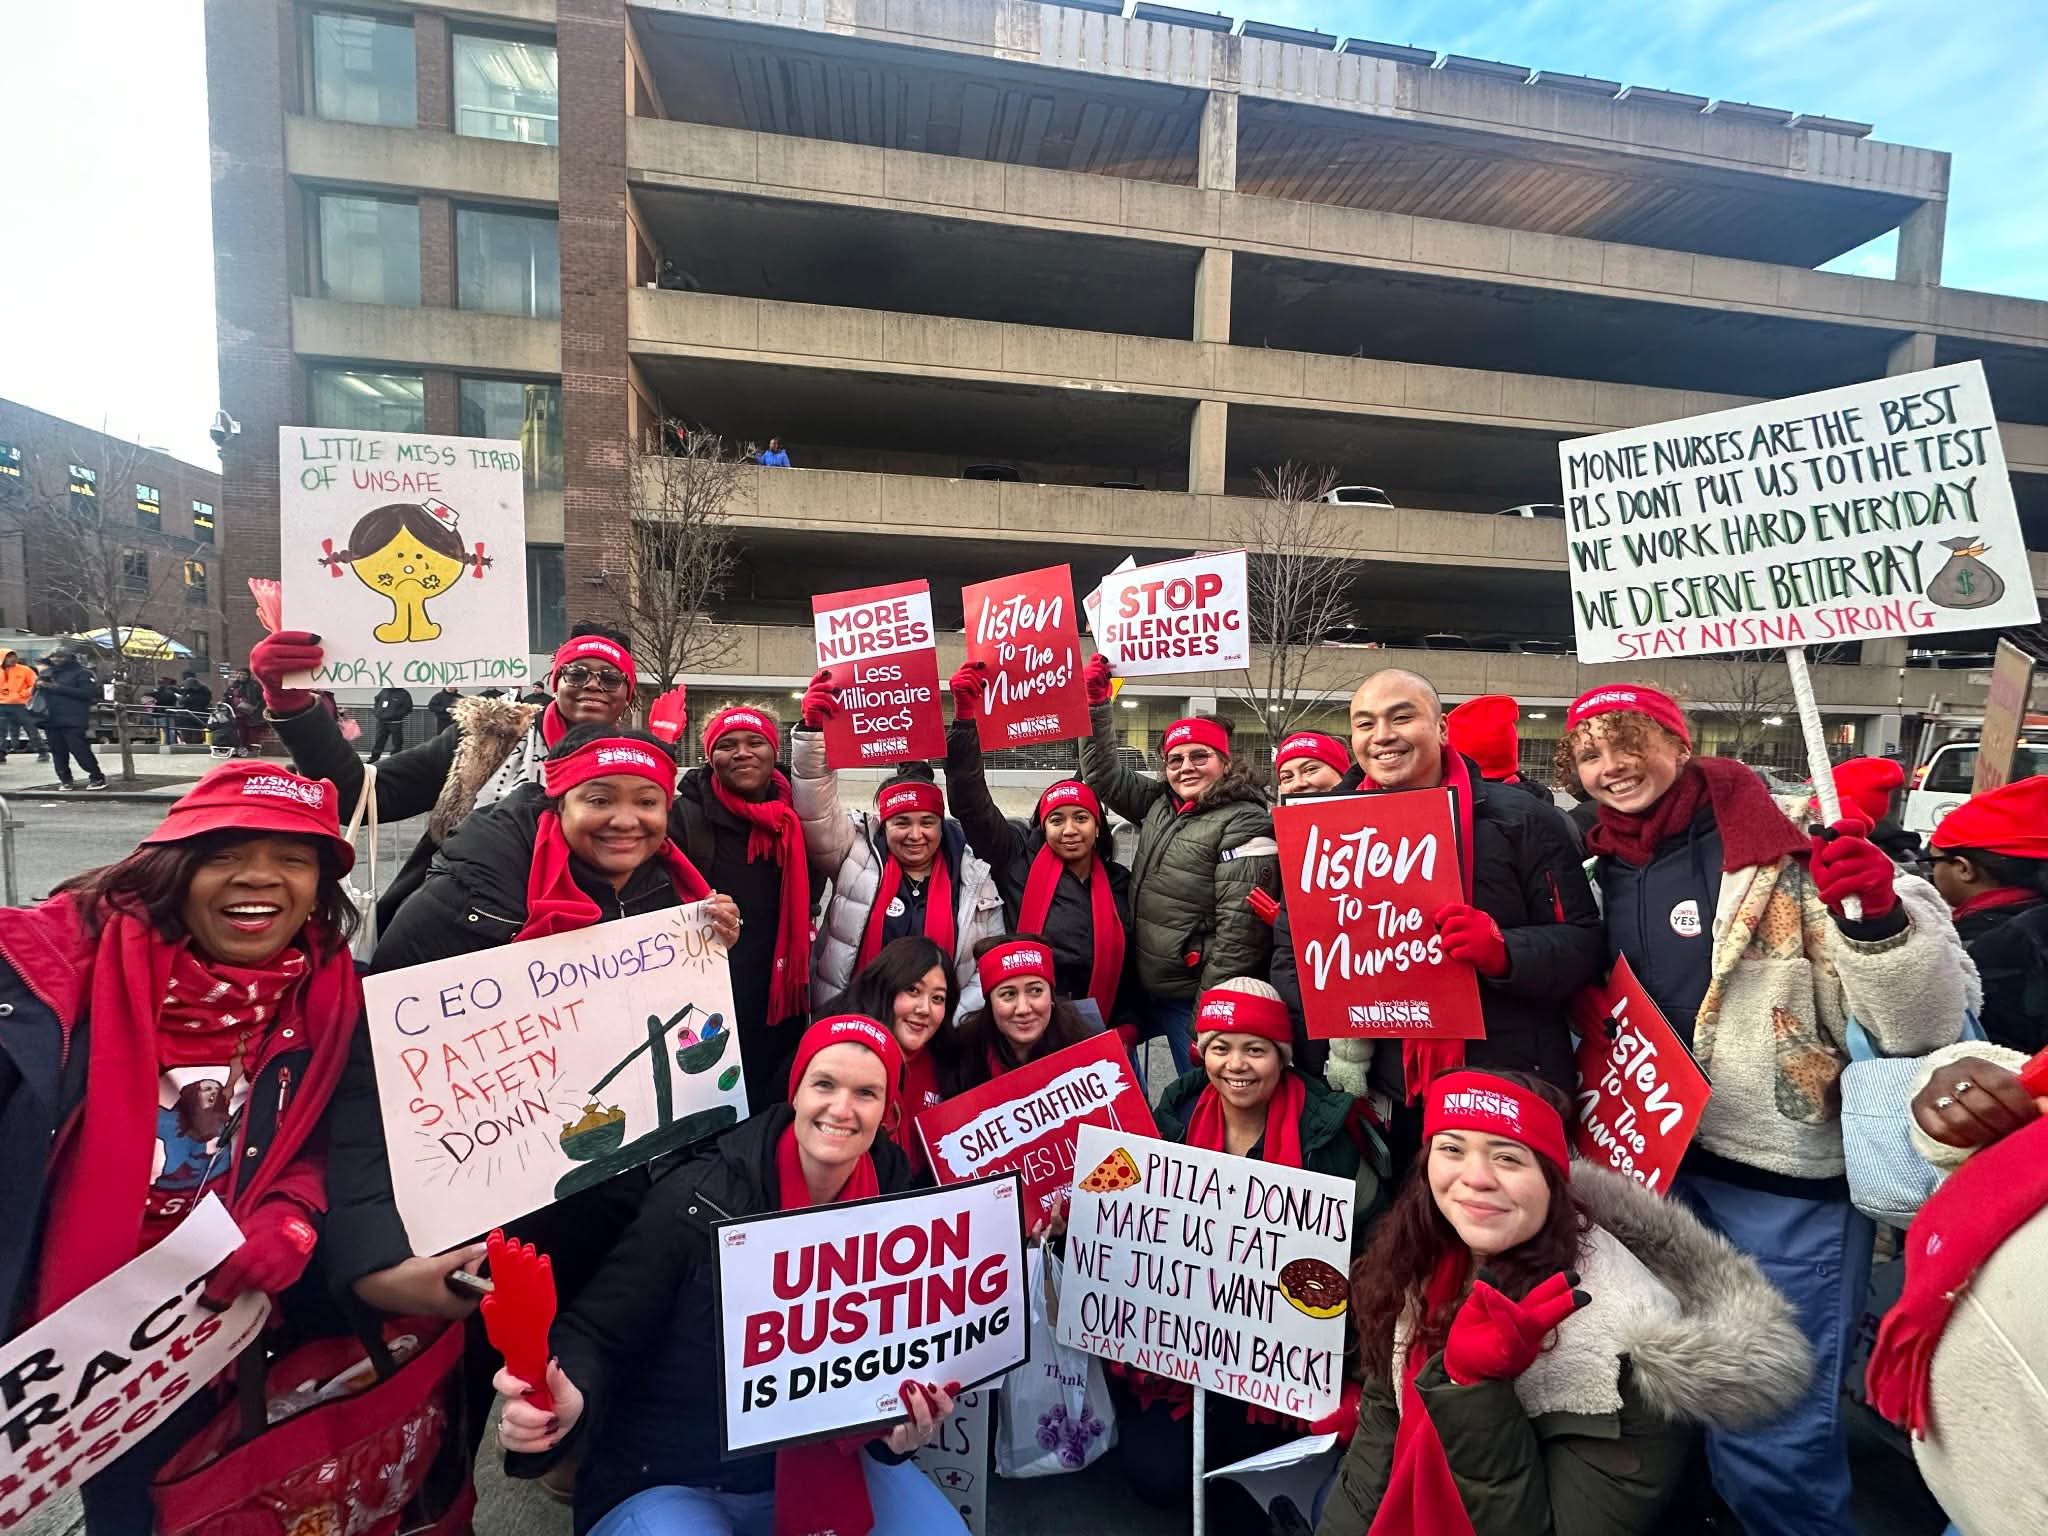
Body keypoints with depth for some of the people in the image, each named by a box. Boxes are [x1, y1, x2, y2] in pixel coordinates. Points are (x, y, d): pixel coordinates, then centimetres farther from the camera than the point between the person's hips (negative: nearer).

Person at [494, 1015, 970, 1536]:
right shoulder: (702, 1200, -21)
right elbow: (595, 1333, -15)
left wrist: (904, 1425, -18)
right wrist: (569, 1401, -35)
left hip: (823, 1464, 3)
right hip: (670, 1481, -3)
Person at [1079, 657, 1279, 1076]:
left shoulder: (1244, 825, -12)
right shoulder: (1160, 806, 8)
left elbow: (1240, 930, -17)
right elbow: (1103, 773, 17)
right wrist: (1095, 700, 9)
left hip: (1199, 999, -6)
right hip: (1147, 989, 7)